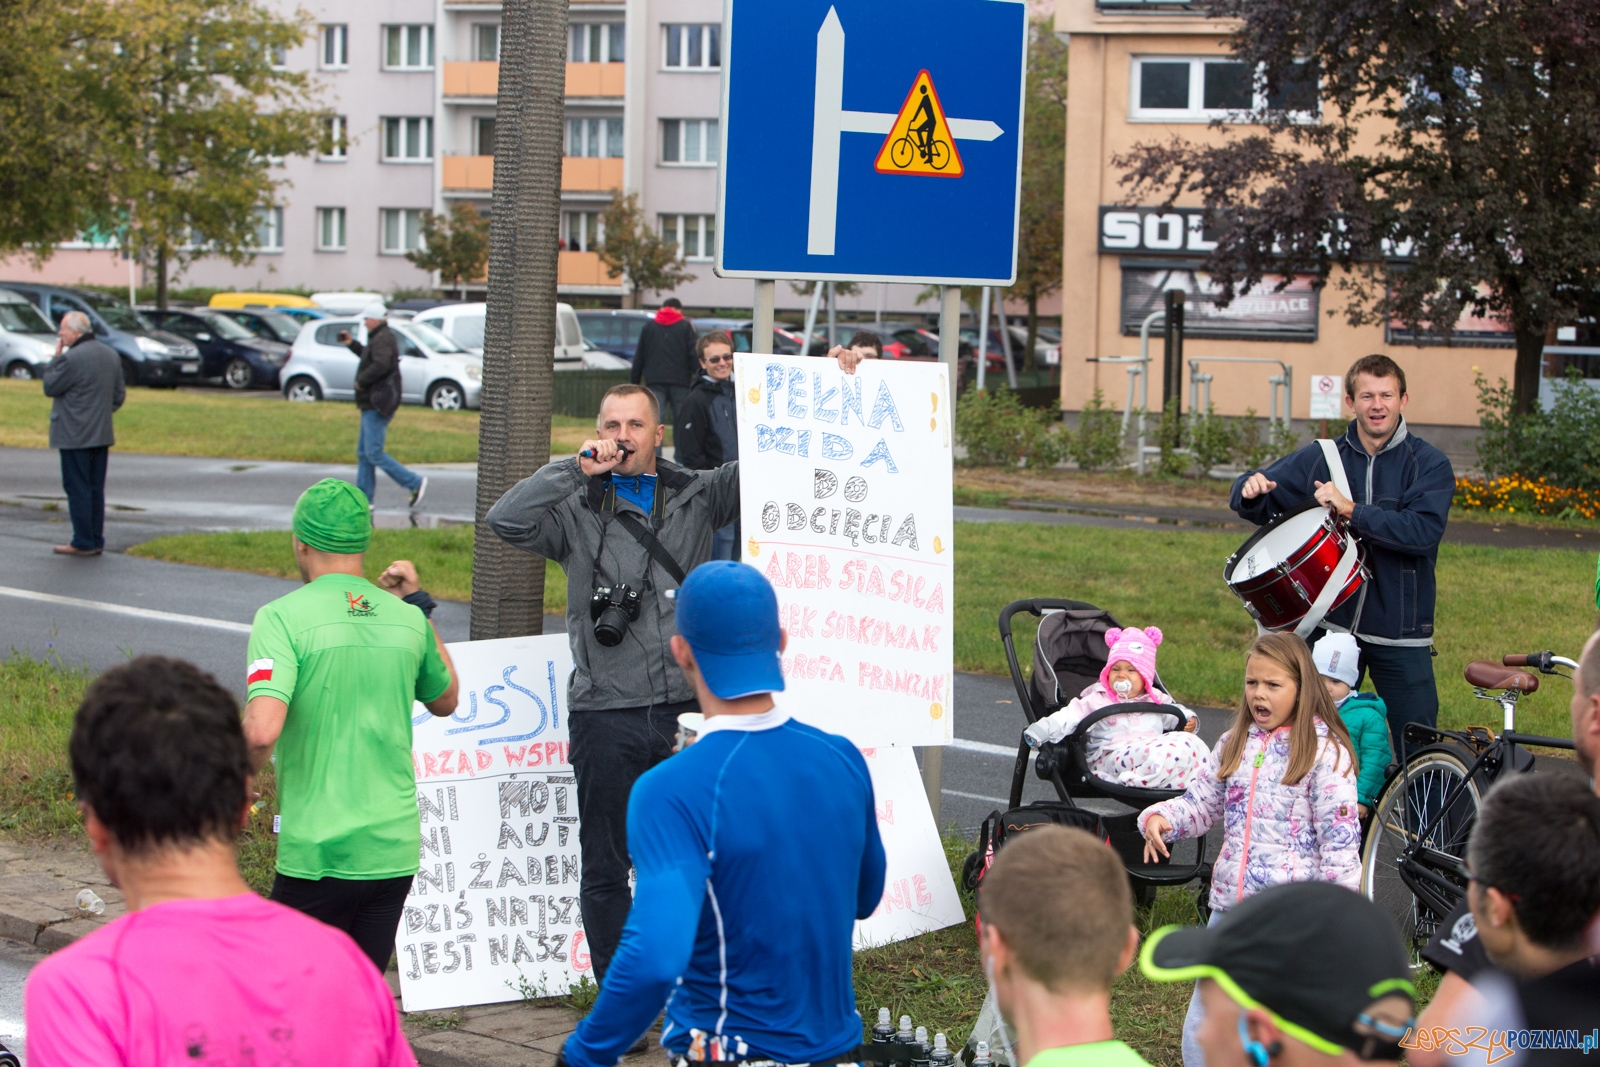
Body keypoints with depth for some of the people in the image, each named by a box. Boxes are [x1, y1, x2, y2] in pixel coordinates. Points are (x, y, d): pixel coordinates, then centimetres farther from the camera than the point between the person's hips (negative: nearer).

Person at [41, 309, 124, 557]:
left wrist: (55, 358, -2)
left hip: (75, 435, -8)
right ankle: (97, 541, 14)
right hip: (102, 434, 8)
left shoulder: (72, 358, -19)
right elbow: (119, 395, 14)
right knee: (96, 489, 12)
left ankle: (83, 543, -1)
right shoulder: (111, 355, 8)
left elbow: (50, 387, -8)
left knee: (77, 489, -2)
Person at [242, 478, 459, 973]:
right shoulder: (406, 618, 5)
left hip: (318, 854, -5)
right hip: (395, 850, 5)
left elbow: (262, 730, -23)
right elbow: (445, 700, 25)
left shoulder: (284, 617, -10)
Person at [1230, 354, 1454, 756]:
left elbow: (1424, 530, -18)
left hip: (1400, 634, -2)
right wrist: (1251, 489, -13)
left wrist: (1351, 511, -24)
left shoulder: (1429, 465, -3)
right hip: (1332, 624, 3)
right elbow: (1256, 505, 11)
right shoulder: (1321, 458, 6)